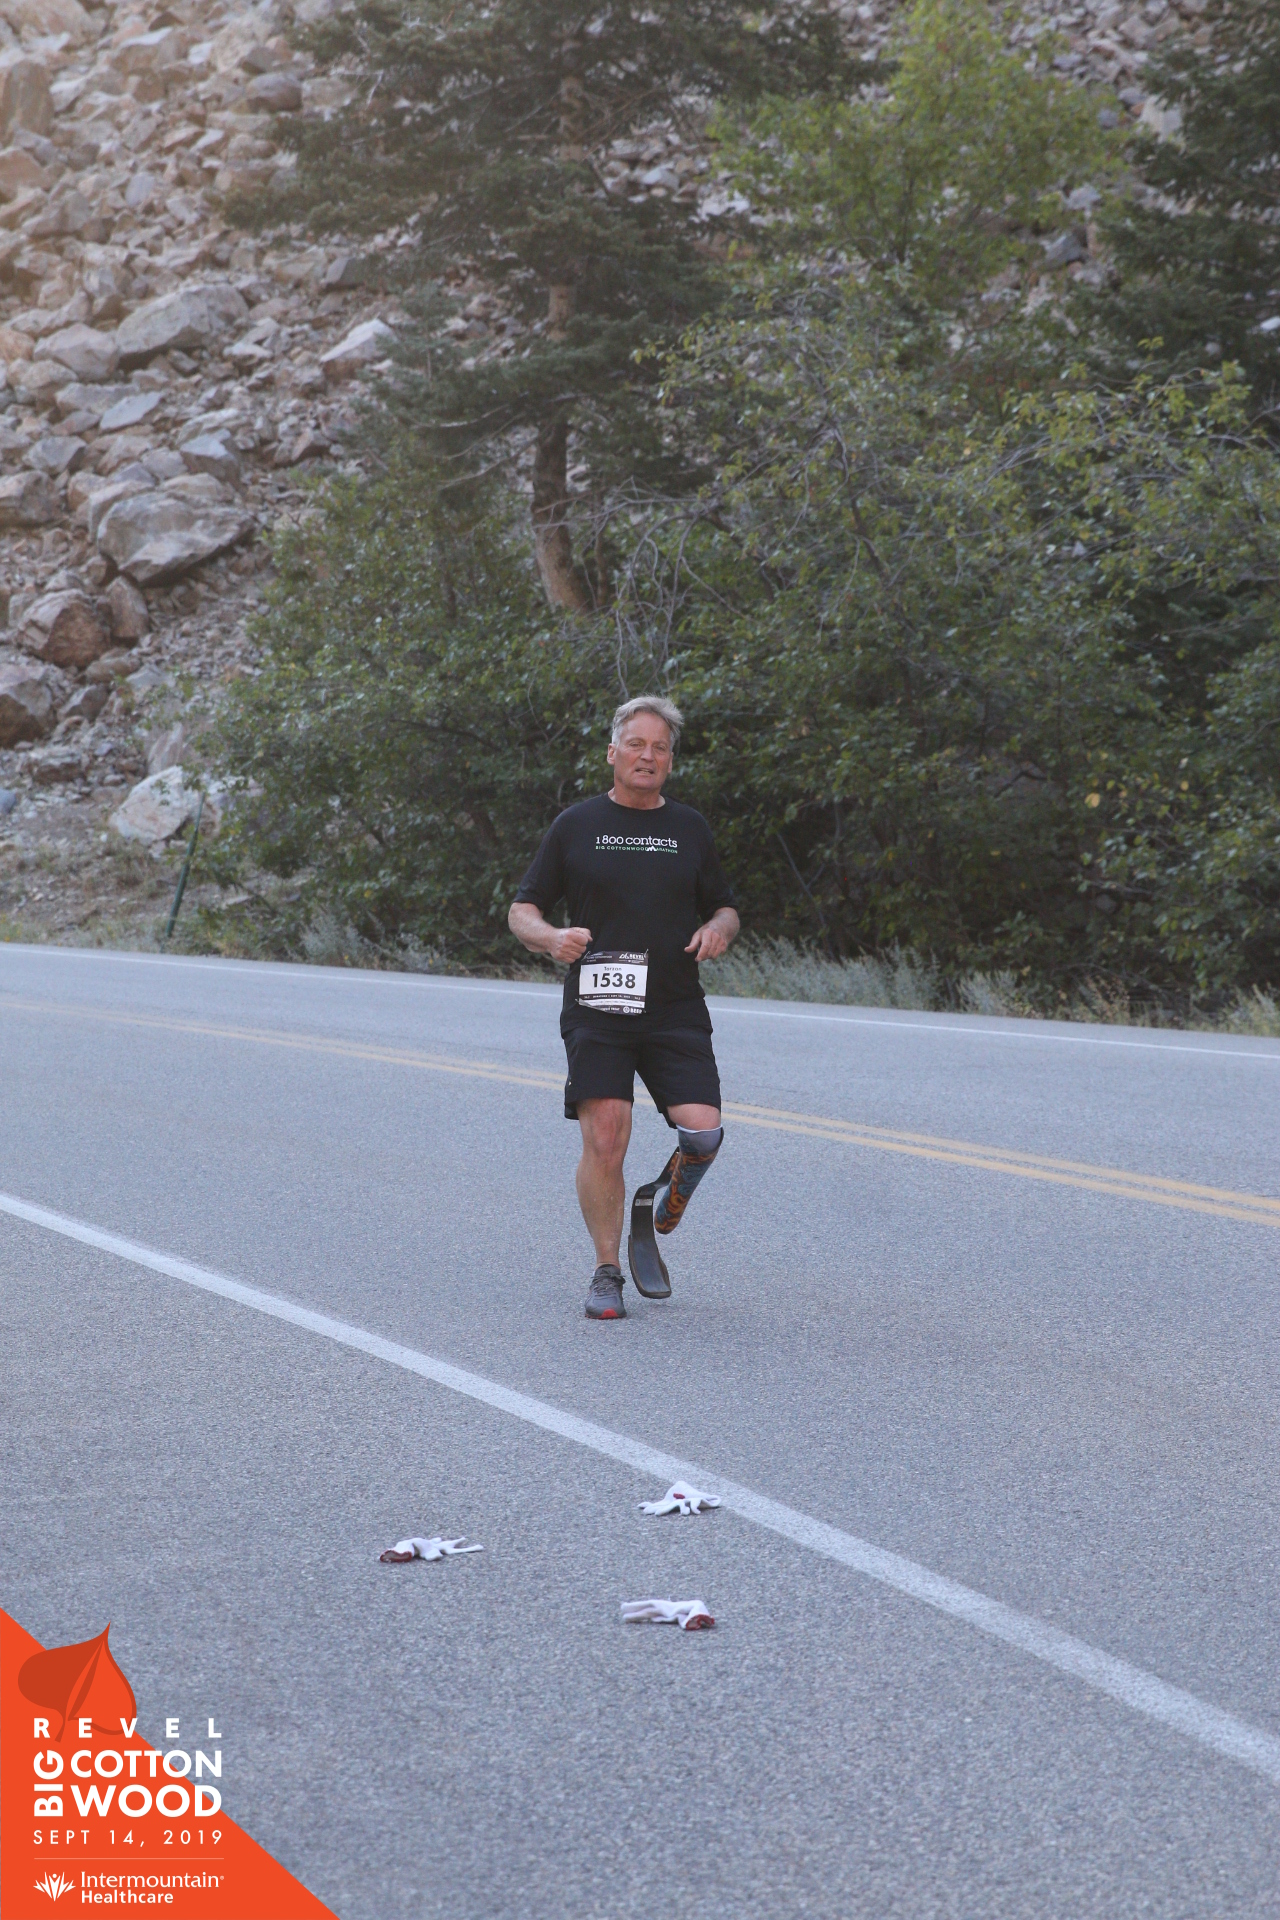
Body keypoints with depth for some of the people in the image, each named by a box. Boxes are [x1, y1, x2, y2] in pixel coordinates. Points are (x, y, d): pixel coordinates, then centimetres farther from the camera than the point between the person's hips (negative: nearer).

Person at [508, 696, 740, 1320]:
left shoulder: (690, 828, 13)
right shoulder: (577, 825, 7)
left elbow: (724, 908, 21)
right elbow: (522, 911, 9)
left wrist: (718, 930, -3)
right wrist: (553, 937, -13)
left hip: (677, 1012, 2)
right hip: (596, 1011, -1)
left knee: (703, 1132, -13)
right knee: (604, 1141, -10)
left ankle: (674, 1186, 23)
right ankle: (607, 1273, 5)